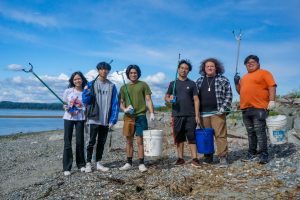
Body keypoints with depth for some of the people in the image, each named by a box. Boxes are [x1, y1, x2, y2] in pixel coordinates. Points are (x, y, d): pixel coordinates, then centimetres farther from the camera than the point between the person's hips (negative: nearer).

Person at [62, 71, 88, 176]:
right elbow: (64, 104, 9)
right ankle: (67, 168, 3)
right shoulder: (68, 91, 2)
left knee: (80, 142, 3)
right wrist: (67, 108, -12)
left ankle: (81, 164, 20)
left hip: (80, 118, 0)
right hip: (68, 118, 0)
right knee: (67, 142, -2)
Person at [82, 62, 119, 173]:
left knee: (102, 142, 11)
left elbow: (115, 104, 2)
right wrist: (86, 91, -21)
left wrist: (113, 120, -6)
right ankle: (88, 163, 11)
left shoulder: (112, 86, 5)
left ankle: (98, 163, 21)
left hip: (106, 120, 3)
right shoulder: (92, 84, 1)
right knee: (92, 141, 0)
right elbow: (86, 101, -2)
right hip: (94, 119, -2)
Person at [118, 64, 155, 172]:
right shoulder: (124, 87, 13)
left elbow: (148, 100, 3)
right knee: (129, 141, 8)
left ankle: (141, 164, 5)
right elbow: (121, 103, 12)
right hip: (128, 117, 3)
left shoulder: (143, 85, 7)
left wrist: (152, 113, -9)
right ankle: (129, 163, 17)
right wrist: (124, 109, -9)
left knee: (140, 140, -3)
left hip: (140, 116, -3)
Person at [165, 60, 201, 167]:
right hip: (177, 115, 2)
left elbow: (196, 100, 2)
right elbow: (166, 97, 13)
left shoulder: (192, 83, 6)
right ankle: (180, 158, 15)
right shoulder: (173, 83, 11)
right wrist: (169, 99, -12)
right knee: (179, 138, 7)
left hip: (190, 115, -2)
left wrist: (197, 115, -6)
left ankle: (194, 159, -1)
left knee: (192, 137, -4)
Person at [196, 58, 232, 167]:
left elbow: (229, 95, 1)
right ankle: (208, 157, 17)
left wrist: (223, 109, -10)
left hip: (217, 113, -3)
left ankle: (223, 157, -2)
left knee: (220, 135, -8)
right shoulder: (199, 81, 15)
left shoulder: (223, 80, 6)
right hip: (203, 113, 3)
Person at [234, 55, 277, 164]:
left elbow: (272, 86, -6)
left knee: (260, 132, -9)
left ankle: (264, 155, -4)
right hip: (246, 108, 7)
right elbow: (240, 91, 27)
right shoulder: (244, 77, 23)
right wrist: (236, 83, 9)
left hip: (259, 108, -7)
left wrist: (271, 100, -17)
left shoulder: (264, 73, 3)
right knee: (250, 133, 10)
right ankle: (252, 153, 16)